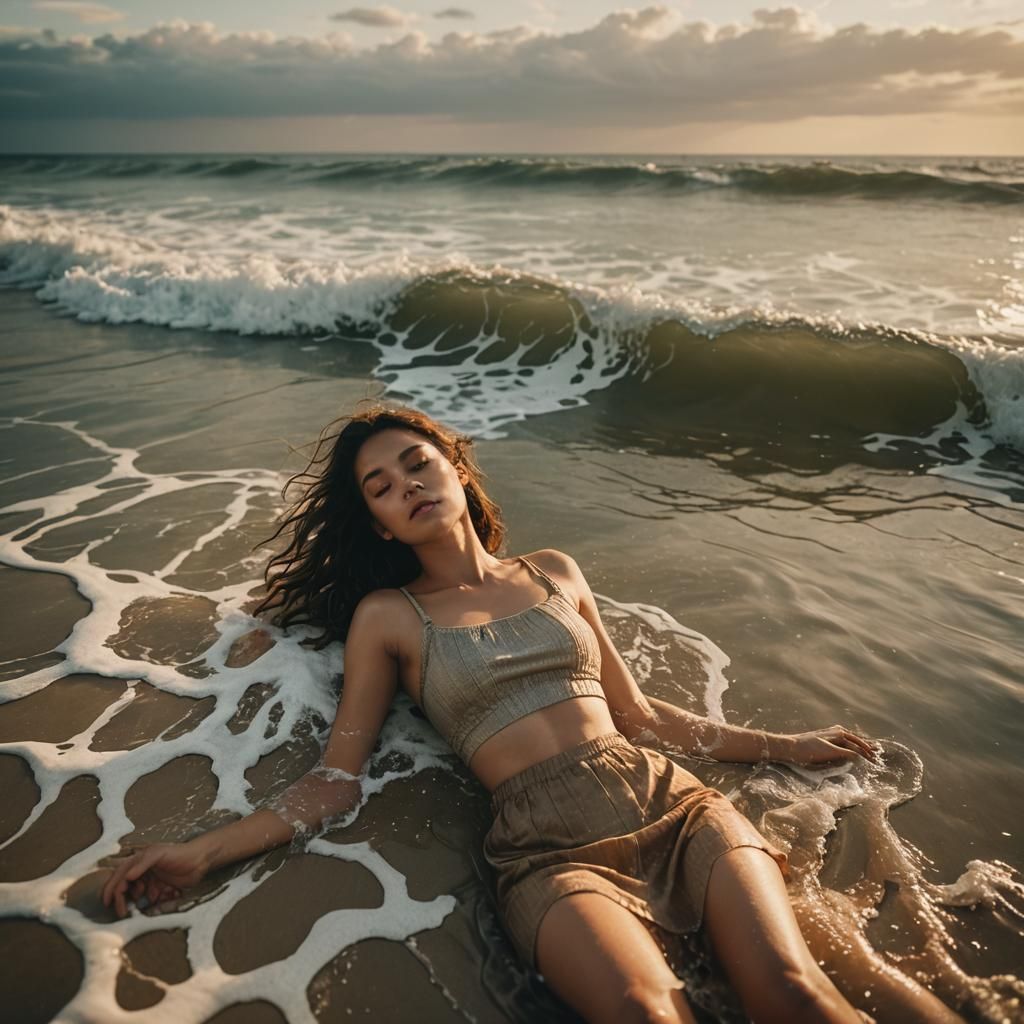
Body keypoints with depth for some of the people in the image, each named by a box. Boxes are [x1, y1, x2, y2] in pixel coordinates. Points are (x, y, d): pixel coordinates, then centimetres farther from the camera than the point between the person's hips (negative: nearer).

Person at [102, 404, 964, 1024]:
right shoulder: (387, 616, 9)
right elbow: (336, 782, 7)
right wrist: (200, 853, -4)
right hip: (547, 841, -2)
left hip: (665, 794, 2)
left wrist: (782, 746, 21)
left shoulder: (554, 573, 17)